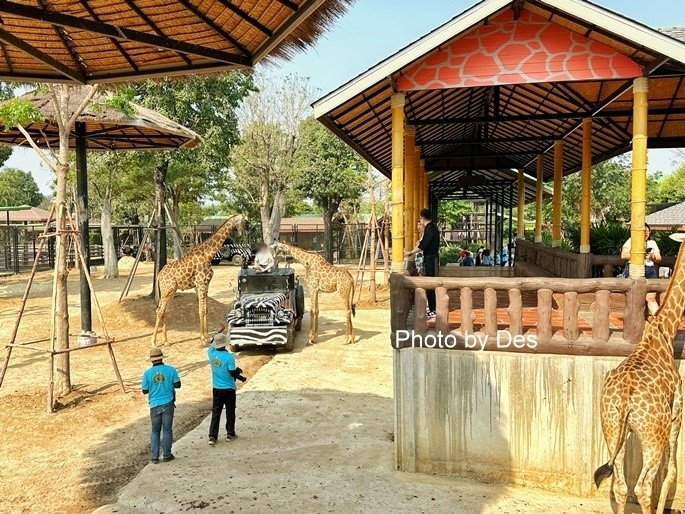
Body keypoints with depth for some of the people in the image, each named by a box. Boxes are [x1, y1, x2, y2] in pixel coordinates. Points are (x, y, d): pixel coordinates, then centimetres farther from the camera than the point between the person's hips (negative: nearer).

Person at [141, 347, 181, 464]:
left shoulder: (147, 373, -8)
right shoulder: (171, 370, -8)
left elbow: (145, 391, -2)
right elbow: (177, 385, -4)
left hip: (154, 405, 1)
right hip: (168, 403, 0)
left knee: (155, 431, 14)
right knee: (167, 430, 9)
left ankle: (154, 457, 13)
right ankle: (166, 455, 15)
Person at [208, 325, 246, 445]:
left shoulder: (211, 353, -7)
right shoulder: (229, 356, -21)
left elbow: (212, 344, 16)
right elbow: (233, 373, -20)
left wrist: (218, 332, 21)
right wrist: (239, 370, 1)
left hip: (216, 388, 4)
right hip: (229, 389, -4)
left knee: (216, 411, 9)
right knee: (230, 411, 12)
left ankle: (212, 436, 5)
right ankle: (230, 434, 21)